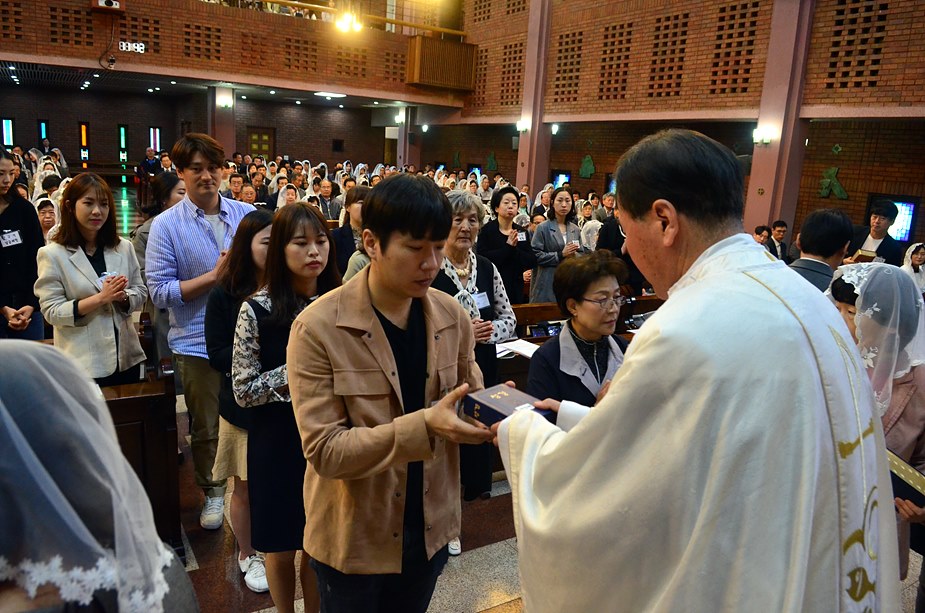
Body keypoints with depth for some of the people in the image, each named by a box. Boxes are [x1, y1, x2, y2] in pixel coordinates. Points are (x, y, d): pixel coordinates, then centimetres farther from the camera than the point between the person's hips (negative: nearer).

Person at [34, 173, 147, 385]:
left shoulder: (124, 247, 5)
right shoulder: (52, 254, -6)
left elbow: (141, 292, 7)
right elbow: (51, 311, -10)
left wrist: (122, 297, -15)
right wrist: (100, 298, -21)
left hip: (126, 357, 4)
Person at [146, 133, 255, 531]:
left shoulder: (246, 214, 2)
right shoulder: (166, 225, -5)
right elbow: (159, 292, -10)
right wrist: (214, 276, -17)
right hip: (198, 342, -2)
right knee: (206, 428, 13)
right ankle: (213, 491, 36)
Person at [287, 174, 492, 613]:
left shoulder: (451, 316, -6)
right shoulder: (318, 328, -20)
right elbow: (324, 450, -23)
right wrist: (424, 426, -35)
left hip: (430, 526, 4)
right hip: (354, 538, -4)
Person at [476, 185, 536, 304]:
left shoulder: (522, 232, 8)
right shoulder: (486, 230, -4)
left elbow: (532, 262, -1)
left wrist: (514, 249, -16)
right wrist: (507, 247, -18)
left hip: (516, 290, 4)